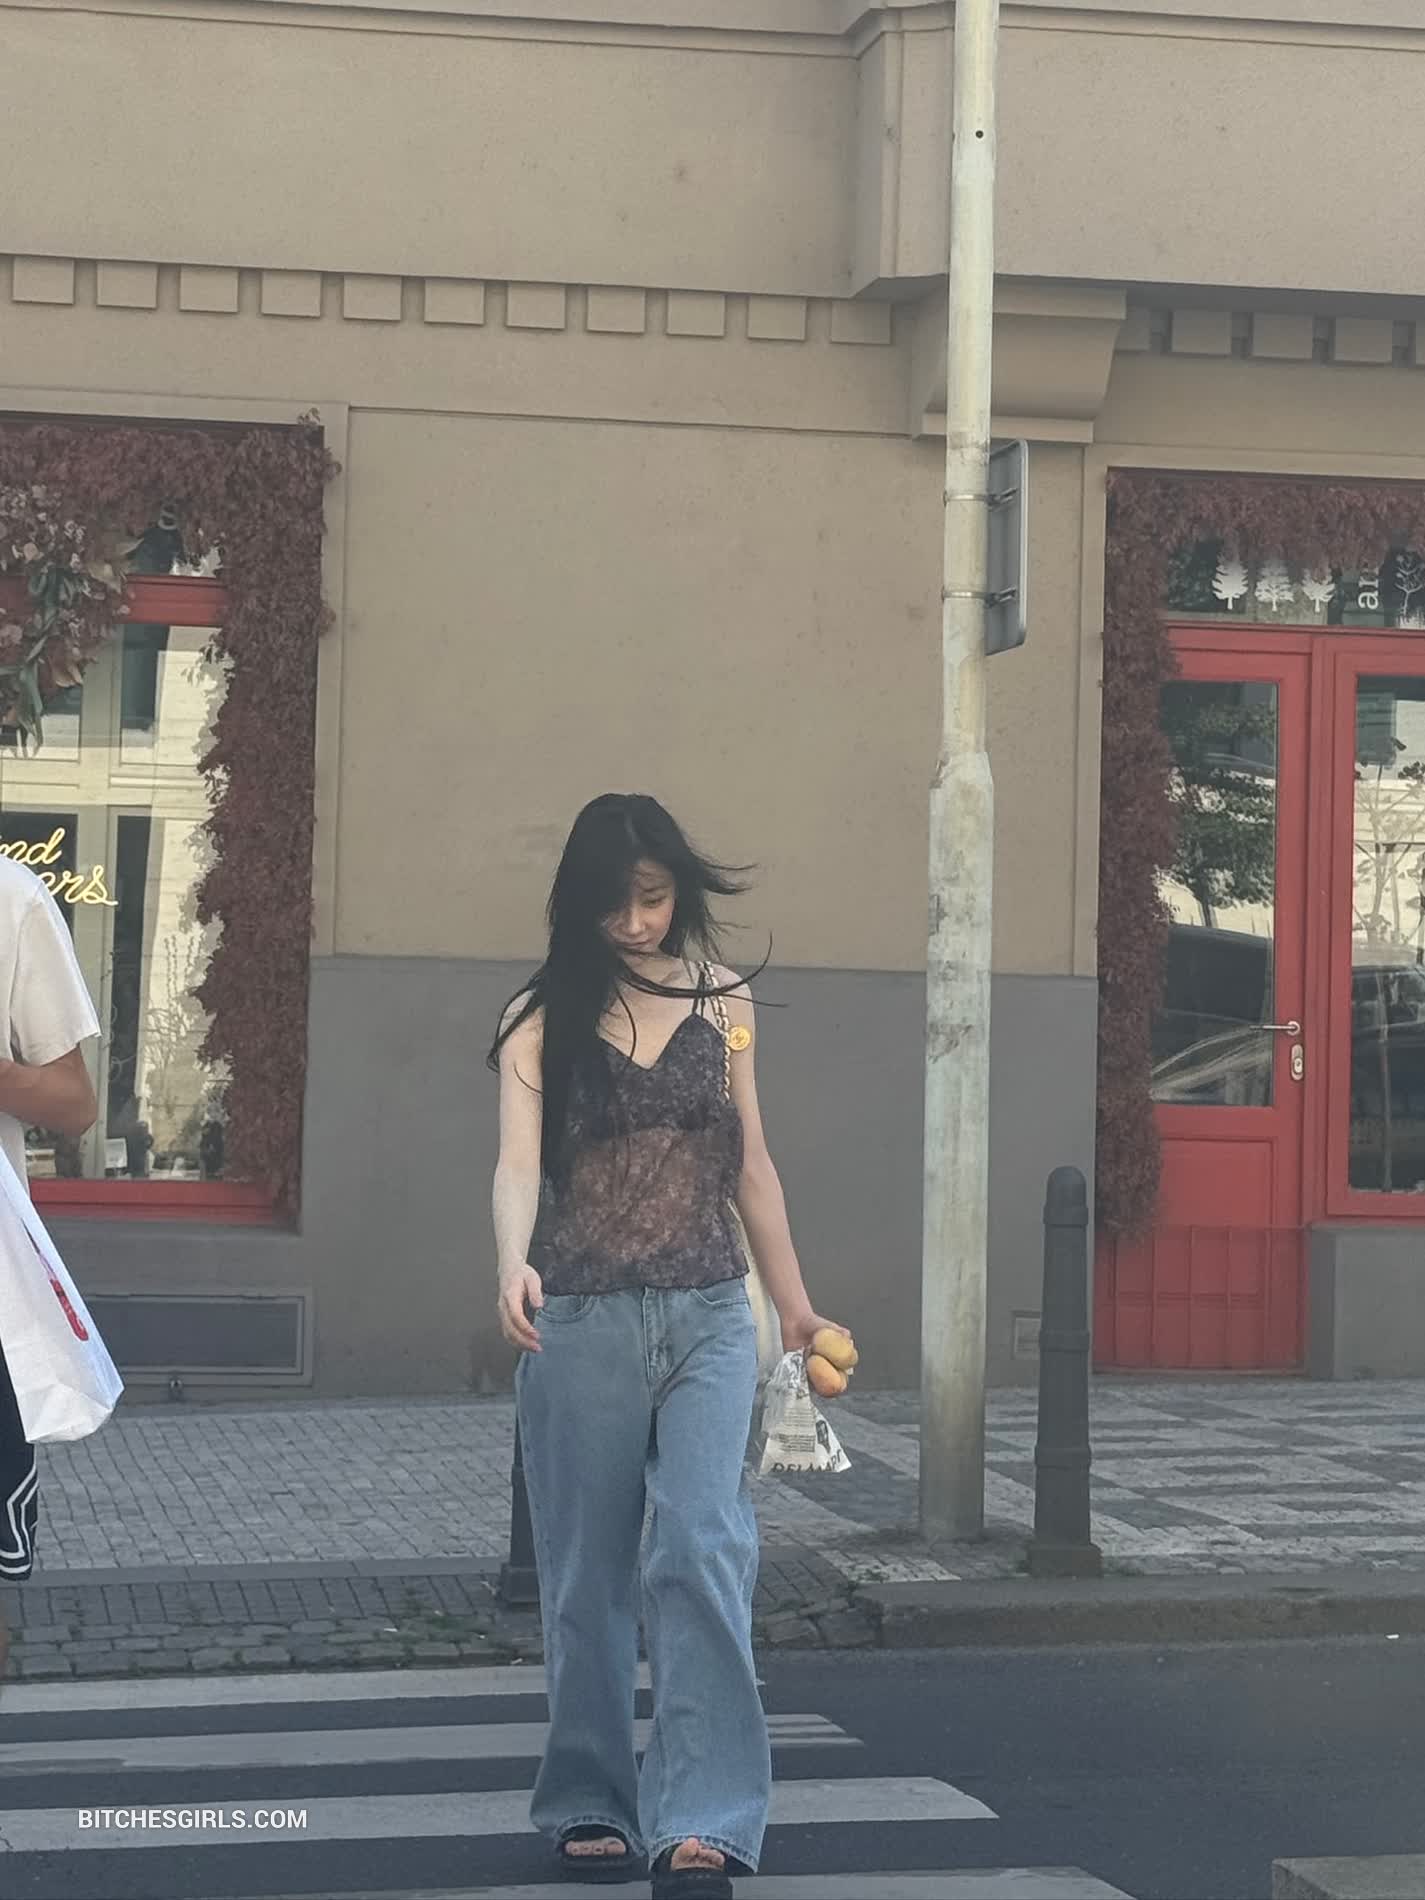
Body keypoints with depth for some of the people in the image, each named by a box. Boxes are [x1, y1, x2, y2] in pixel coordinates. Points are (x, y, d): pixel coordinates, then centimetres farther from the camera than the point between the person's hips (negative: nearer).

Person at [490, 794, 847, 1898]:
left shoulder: (723, 1005, 8)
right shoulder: (542, 1019, 0)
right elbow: (518, 1161, -13)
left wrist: (794, 1301, 20)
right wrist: (514, 1267, -32)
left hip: (709, 1318, 1)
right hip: (582, 1322, -1)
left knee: (703, 1551, -12)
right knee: (588, 1570, 6)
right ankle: (591, 1803, 20)